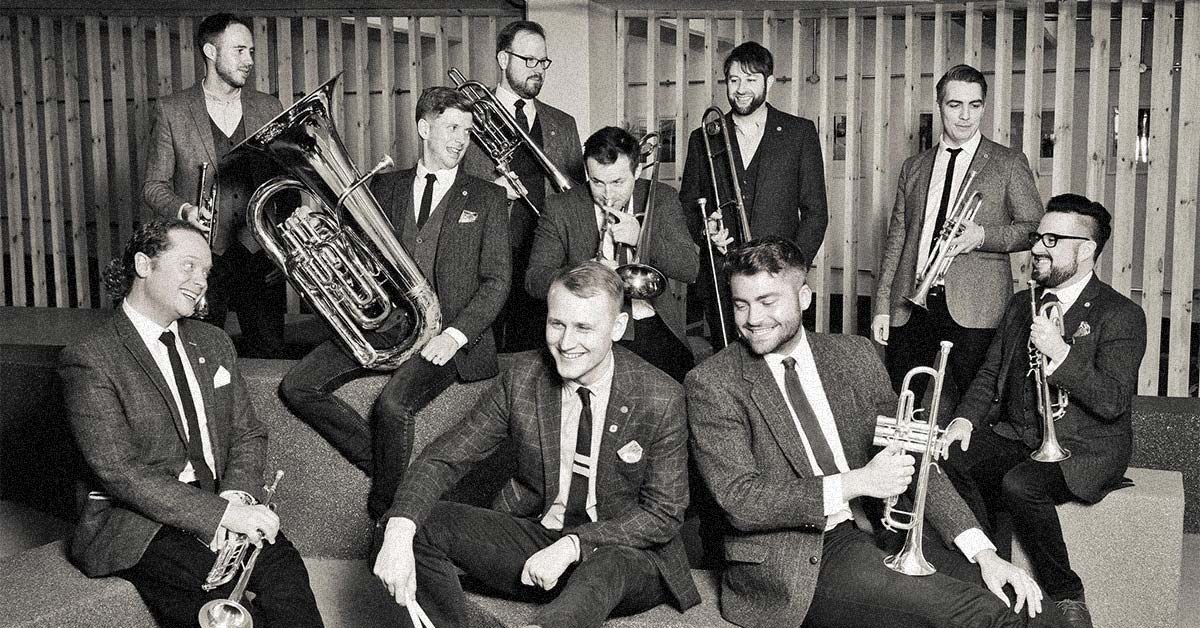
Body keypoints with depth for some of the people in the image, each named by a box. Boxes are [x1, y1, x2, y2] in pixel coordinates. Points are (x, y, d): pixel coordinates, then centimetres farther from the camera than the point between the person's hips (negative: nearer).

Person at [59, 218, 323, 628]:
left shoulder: (212, 342, 16)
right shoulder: (89, 360, -6)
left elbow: (247, 433, 13)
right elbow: (120, 472, -15)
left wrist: (236, 496, -10)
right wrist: (221, 513, -22)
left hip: (219, 506, 5)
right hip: (135, 524, -5)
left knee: (283, 565, -25)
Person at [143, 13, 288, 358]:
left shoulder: (269, 108, 10)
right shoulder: (172, 110, 3)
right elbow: (154, 185, 5)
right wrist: (183, 210, -16)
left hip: (261, 256, 2)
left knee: (268, 359, 4)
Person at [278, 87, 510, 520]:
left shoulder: (485, 198, 7)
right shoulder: (384, 187, 15)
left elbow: (496, 281, 0)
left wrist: (456, 334, -14)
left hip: (443, 333, -4)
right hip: (380, 325, 4)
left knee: (392, 404, -30)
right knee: (297, 387, -12)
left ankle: (385, 515, -7)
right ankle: (385, 466, -2)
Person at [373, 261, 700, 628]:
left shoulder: (661, 399, -14)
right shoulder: (523, 376, -6)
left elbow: (662, 514, -11)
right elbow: (445, 457, -7)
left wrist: (574, 545, -25)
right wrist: (399, 530, -26)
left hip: (629, 559, -3)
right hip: (535, 535, 4)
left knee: (608, 564, -40)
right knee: (421, 524, -17)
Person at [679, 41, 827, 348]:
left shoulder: (800, 133, 6)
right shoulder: (703, 138, 12)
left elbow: (815, 211, 4)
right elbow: (687, 207, 16)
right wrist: (705, 231, -6)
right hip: (720, 282, 2)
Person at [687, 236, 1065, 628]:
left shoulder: (853, 355, 8)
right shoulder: (712, 385, -7)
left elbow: (909, 457, 5)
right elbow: (739, 501, -15)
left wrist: (982, 551, -7)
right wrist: (857, 482, -20)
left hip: (876, 533, 5)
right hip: (799, 563, -5)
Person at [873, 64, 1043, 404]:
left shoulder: (1009, 163, 6)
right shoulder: (913, 167, 15)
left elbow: (1034, 229, 3)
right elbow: (896, 239, 14)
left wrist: (982, 236, -15)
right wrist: (882, 306, 7)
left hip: (975, 309, -3)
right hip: (911, 306, 3)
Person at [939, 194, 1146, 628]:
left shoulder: (1121, 315, -5)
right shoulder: (1021, 305, 16)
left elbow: (1112, 402, -16)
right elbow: (989, 375, 16)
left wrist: (1060, 352, -27)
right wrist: (966, 418, -3)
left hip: (1081, 451, -6)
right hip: (1015, 440, 6)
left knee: (1019, 484, -34)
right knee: (949, 464, -22)